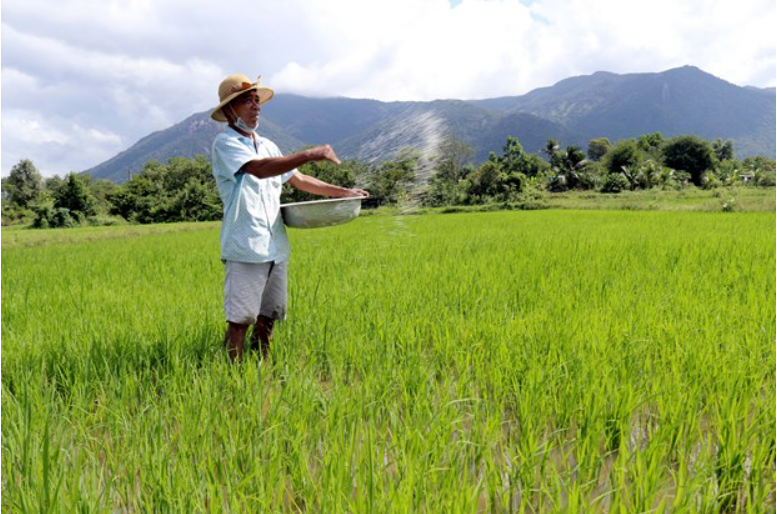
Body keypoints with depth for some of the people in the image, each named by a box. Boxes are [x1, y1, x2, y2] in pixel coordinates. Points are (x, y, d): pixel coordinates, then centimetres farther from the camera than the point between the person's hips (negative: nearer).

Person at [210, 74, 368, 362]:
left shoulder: (267, 145, 19)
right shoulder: (225, 143, -6)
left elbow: (299, 180, 26)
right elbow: (259, 169, -24)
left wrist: (342, 192, 21)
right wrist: (309, 155, -25)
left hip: (276, 248, 8)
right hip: (246, 248, -7)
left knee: (268, 317, 12)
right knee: (239, 319, -6)